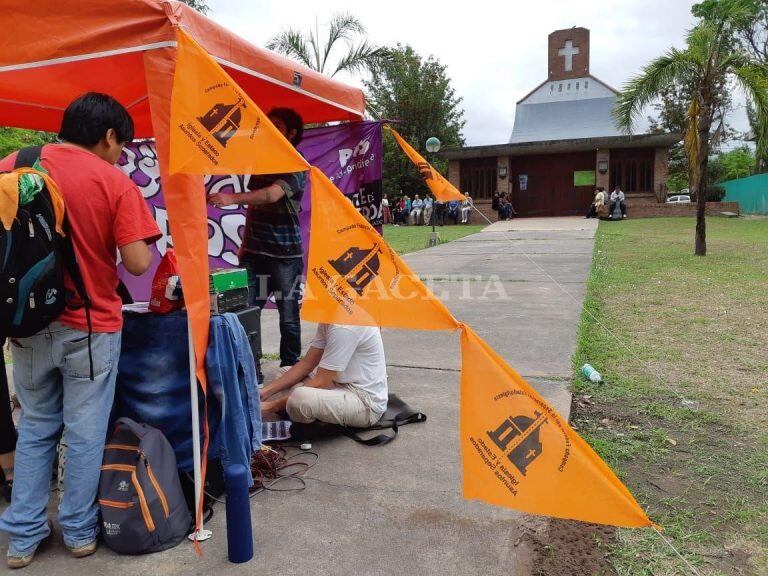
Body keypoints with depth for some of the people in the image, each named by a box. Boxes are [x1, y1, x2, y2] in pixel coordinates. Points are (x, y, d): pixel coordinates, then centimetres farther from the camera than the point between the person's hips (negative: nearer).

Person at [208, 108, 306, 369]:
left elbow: (273, 194, -24)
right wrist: (245, 242, 17)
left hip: (285, 253, -5)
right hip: (255, 251, 6)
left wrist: (233, 198, -36)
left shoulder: (297, 167, -5)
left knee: (289, 317, 0)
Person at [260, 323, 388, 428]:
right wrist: (265, 392, 0)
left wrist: (274, 405, -17)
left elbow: (321, 383, -22)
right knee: (283, 374, 16)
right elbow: (307, 363, 8)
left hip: (367, 403, -10)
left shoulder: (344, 327, -25)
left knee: (300, 398, -34)